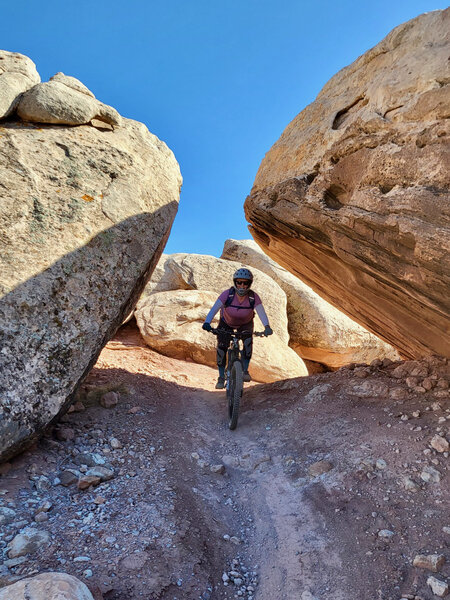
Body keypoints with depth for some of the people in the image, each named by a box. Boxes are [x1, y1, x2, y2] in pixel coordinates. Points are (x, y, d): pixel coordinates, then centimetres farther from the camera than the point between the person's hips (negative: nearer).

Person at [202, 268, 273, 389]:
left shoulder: (254, 297, -27)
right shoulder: (227, 294, -30)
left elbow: (261, 313, -37)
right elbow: (214, 308, -37)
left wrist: (267, 327, -56)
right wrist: (207, 322, -55)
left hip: (245, 324, 0)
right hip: (226, 323, 0)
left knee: (248, 341, -28)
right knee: (221, 346, -16)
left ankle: (245, 370, -11)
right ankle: (221, 377, 0)